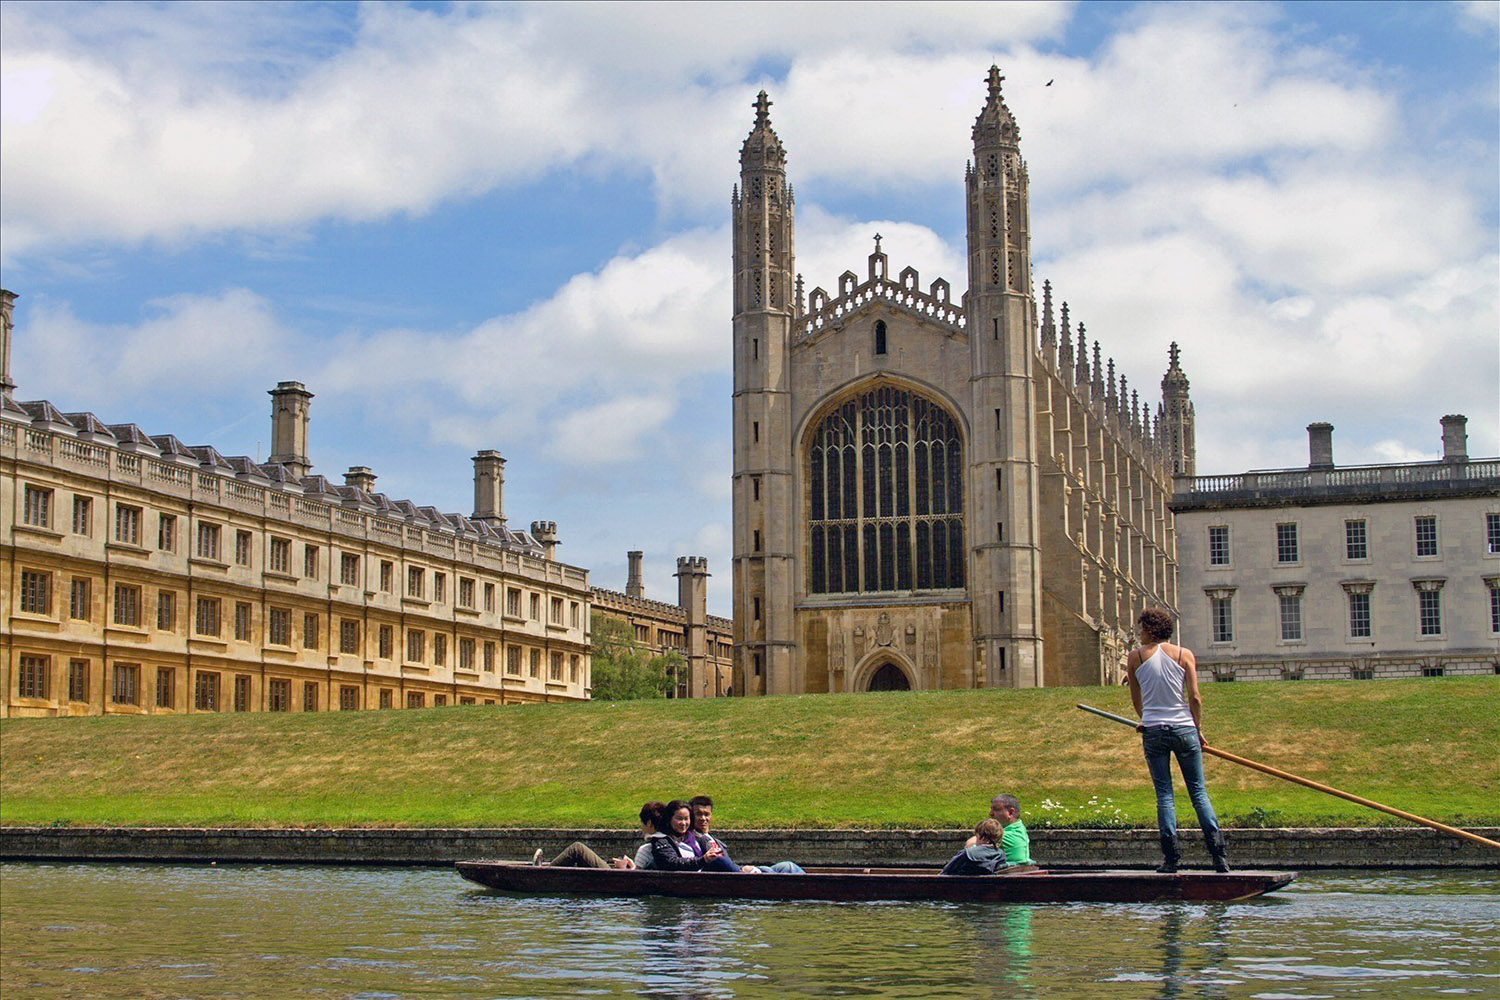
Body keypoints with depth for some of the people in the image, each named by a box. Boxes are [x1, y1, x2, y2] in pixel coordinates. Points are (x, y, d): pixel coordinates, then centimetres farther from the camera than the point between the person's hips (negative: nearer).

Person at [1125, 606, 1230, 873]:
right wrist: (1198, 729, 10)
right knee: (1198, 791, 7)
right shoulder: (1184, 654, 2)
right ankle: (1218, 853, -2)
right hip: (1184, 728, 1)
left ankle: (1171, 855, 1)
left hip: (1153, 730, -1)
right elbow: (1194, 696, -3)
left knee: (1164, 794, 5)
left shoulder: (1135, 657, 2)